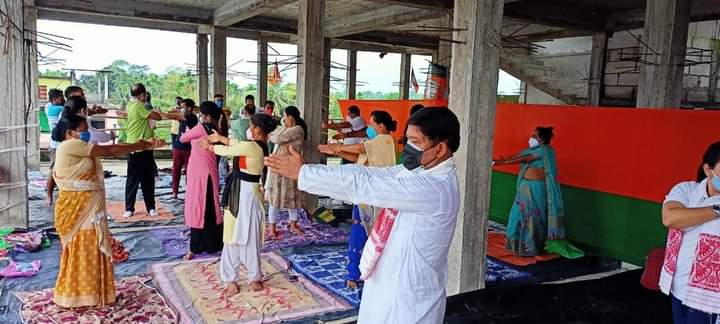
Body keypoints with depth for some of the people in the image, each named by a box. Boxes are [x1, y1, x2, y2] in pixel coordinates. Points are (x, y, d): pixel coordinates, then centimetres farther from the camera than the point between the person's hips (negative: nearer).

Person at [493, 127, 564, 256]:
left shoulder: (544, 150, -14)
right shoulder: (533, 149, 12)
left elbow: (525, 159, -21)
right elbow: (517, 155, 7)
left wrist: (504, 162, -24)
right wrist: (498, 160, -3)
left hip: (536, 187, -9)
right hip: (525, 185, 9)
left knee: (532, 217, -1)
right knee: (520, 214, 13)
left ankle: (532, 248, 10)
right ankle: (519, 243, 25)